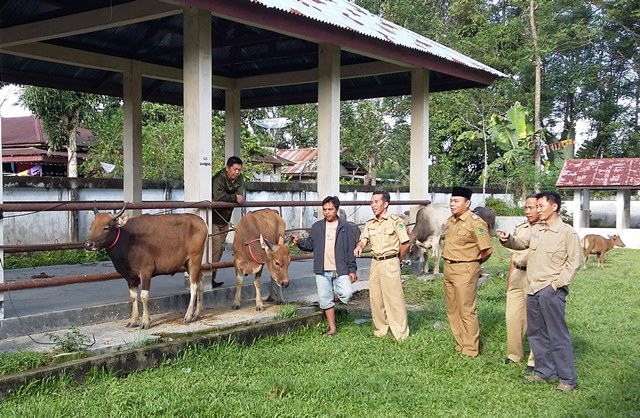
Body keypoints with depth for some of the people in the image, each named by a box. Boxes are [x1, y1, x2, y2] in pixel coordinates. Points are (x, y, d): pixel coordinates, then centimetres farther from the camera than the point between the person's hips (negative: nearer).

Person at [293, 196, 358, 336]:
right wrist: (299, 242, -9)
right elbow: (310, 244, 12)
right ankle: (332, 328, 18)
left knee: (347, 294, -19)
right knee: (325, 300, 5)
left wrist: (352, 270, -3)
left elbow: (351, 249, 1)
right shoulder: (317, 227, 10)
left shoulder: (345, 226, 2)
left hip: (340, 270, -2)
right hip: (322, 271, 3)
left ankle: (338, 290, 16)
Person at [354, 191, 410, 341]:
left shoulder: (395, 221, -9)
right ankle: (381, 328, 24)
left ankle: (401, 333, 4)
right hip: (375, 263, 6)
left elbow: (405, 244, -7)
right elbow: (363, 240, 1)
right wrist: (359, 246, -22)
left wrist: (396, 260, 2)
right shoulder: (370, 223, 9)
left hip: (390, 263, -6)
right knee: (375, 298, 10)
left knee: (394, 298, -5)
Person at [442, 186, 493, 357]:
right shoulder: (450, 221, 11)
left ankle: (471, 349, 6)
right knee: (452, 310, 14)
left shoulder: (475, 222, -14)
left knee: (467, 311, -3)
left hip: (465, 270, -8)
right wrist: (448, 261, 16)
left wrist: (473, 263, 0)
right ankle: (460, 343, 25)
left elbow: (487, 250, -14)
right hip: (448, 268, 9)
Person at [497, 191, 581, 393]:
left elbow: (574, 262, -8)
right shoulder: (536, 229, 11)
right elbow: (520, 243, 12)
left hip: (552, 291, -7)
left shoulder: (568, 233, -7)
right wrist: (507, 239, -11)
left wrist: (557, 283, -14)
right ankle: (545, 372, 26)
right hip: (532, 289, 7)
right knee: (536, 333, 14)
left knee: (558, 335, -4)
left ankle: (568, 379, 3)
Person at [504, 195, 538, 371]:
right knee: (512, 316, 11)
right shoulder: (520, 229, 14)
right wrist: (509, 280, 19)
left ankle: (535, 360, 11)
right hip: (517, 276, 7)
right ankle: (514, 354, 25)